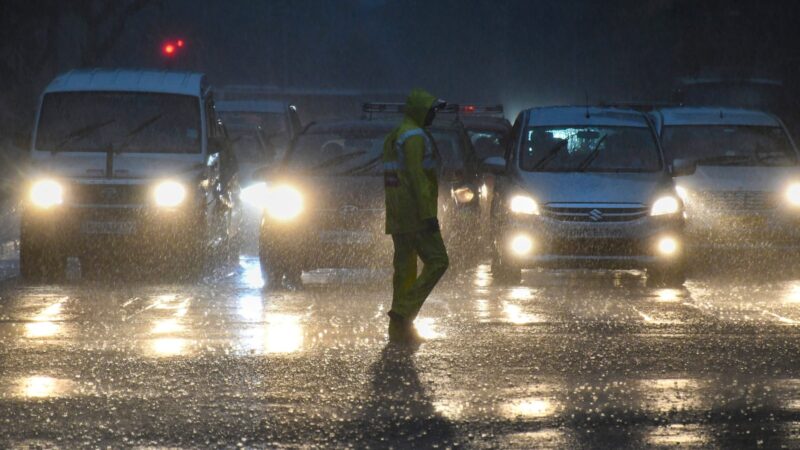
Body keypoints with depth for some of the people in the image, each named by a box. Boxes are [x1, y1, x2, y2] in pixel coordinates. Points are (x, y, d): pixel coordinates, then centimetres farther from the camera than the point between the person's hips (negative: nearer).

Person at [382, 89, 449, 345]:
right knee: (437, 261, -8)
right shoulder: (414, 137, -12)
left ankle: (400, 330, 9)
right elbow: (417, 177, -20)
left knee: (405, 268, 10)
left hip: (397, 218, 10)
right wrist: (428, 214, -22)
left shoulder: (394, 138, 21)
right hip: (416, 215, -10)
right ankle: (404, 311, -16)